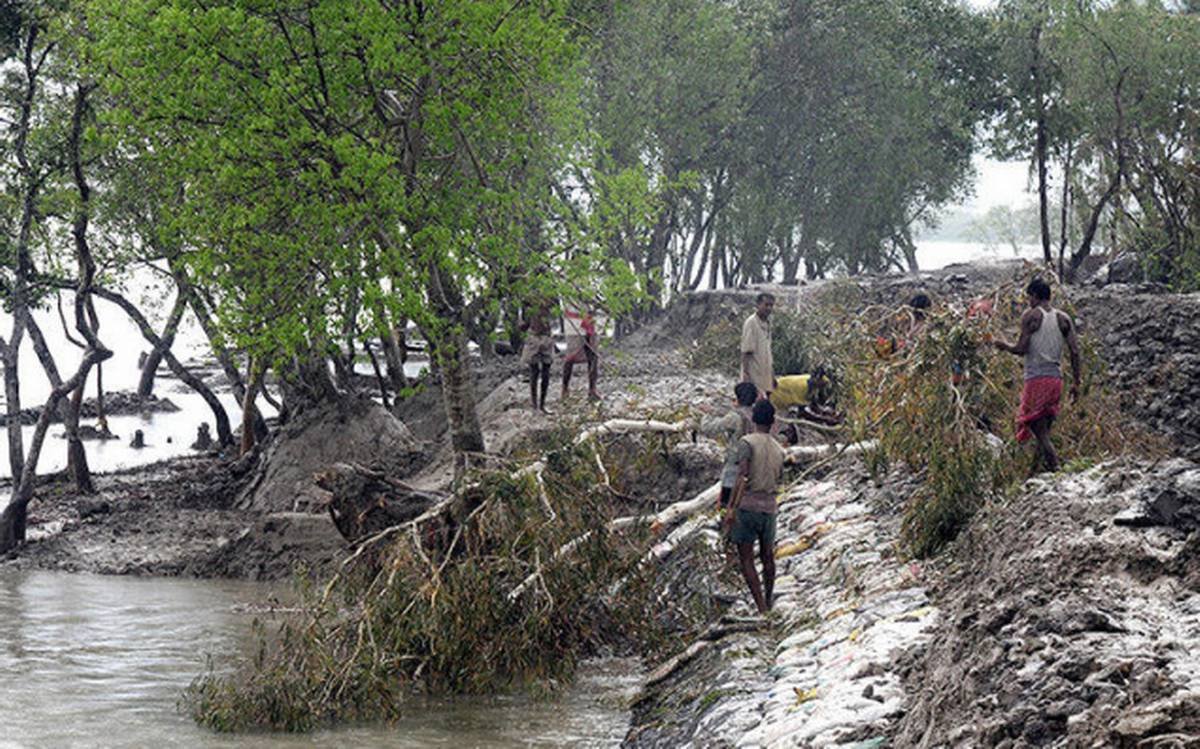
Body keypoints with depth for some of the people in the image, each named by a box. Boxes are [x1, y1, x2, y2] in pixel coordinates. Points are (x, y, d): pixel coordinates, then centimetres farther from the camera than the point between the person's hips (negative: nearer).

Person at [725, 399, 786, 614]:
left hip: (747, 506, -5)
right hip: (769, 507, 5)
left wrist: (732, 507, -19)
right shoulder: (778, 450, 11)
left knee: (746, 559, -2)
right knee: (767, 556, 19)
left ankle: (762, 608, -10)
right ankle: (768, 600, 32)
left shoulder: (747, 443, -6)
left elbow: (742, 477, -17)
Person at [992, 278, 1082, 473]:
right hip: (1056, 379, 6)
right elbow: (1075, 351, 6)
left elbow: (1021, 349, -10)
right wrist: (1076, 382, 11)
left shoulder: (1031, 315, -4)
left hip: (1036, 378, -6)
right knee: (1044, 430, 12)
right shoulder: (1063, 319, 11)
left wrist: (1003, 345, 10)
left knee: (1039, 430, -5)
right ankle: (1034, 473, 12)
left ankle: (1054, 465, -22)